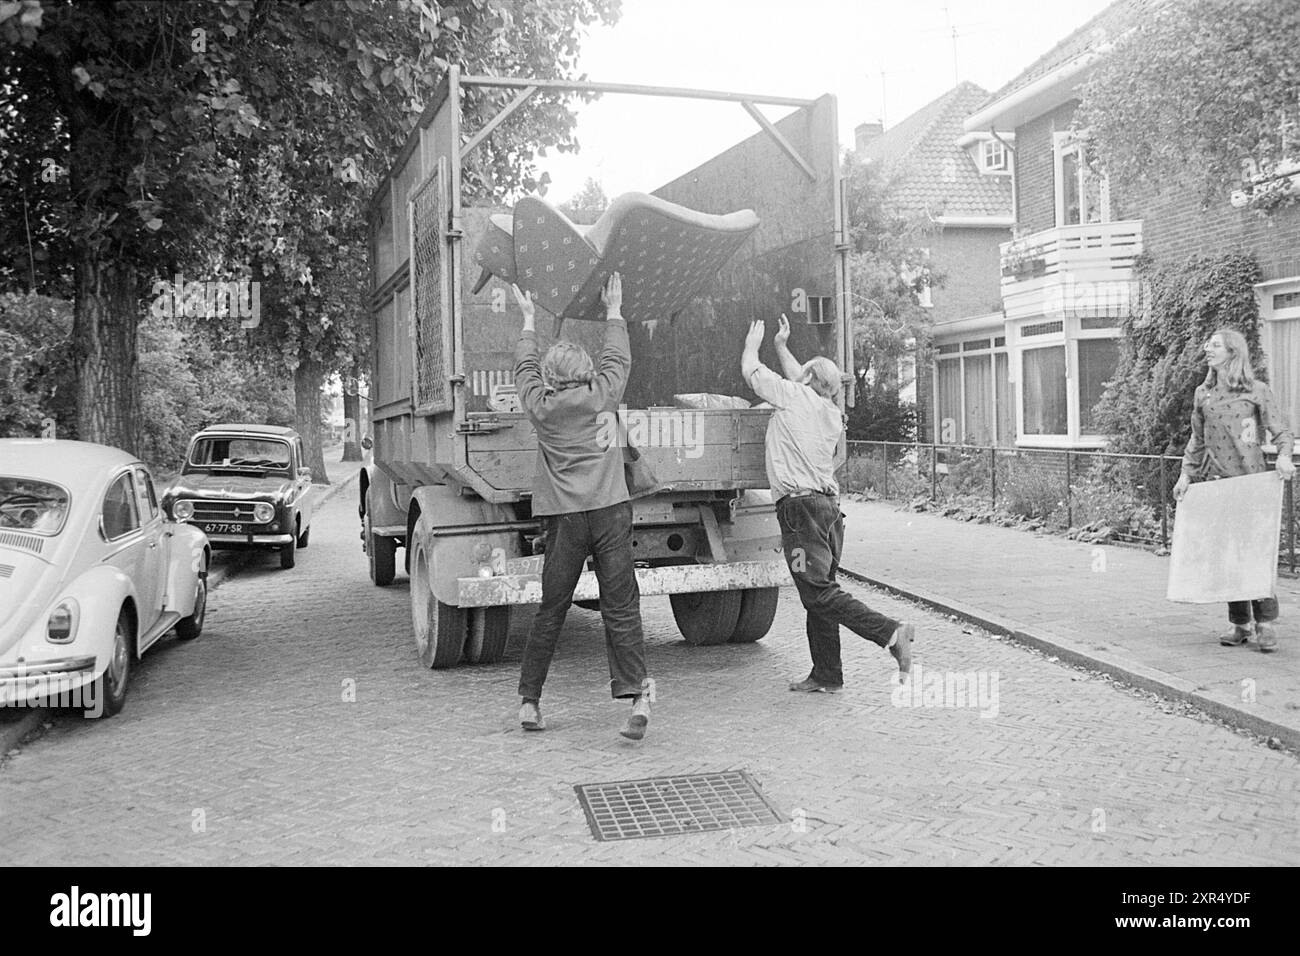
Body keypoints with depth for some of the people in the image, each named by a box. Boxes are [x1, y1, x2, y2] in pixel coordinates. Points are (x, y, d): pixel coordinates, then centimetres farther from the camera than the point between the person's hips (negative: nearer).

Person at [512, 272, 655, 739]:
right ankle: (638, 695, -14)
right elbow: (618, 358, 21)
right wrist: (613, 311, 34)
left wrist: (529, 320, 39)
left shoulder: (538, 404, 6)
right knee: (621, 608, -1)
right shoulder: (600, 397, 4)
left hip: (563, 517, 1)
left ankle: (529, 701, 15)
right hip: (610, 509, -1)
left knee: (550, 610, 10)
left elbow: (525, 366, 25)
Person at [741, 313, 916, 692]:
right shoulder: (832, 414, 18)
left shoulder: (794, 395, -2)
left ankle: (891, 632, -21)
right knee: (818, 593, 11)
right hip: (829, 506, 8)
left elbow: (750, 370, 10)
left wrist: (753, 342, 30)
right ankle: (826, 675, 14)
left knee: (819, 592, -11)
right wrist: (781, 345, 45)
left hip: (800, 507, -8)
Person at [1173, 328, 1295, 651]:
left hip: (1251, 480, -4)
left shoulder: (1257, 391, -1)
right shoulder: (1203, 394, 10)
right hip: (1215, 481, 4)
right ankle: (1239, 624, 12)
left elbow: (1282, 431, -2)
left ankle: (1265, 624, 2)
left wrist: (1283, 456, -22)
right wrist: (1186, 475, 8)